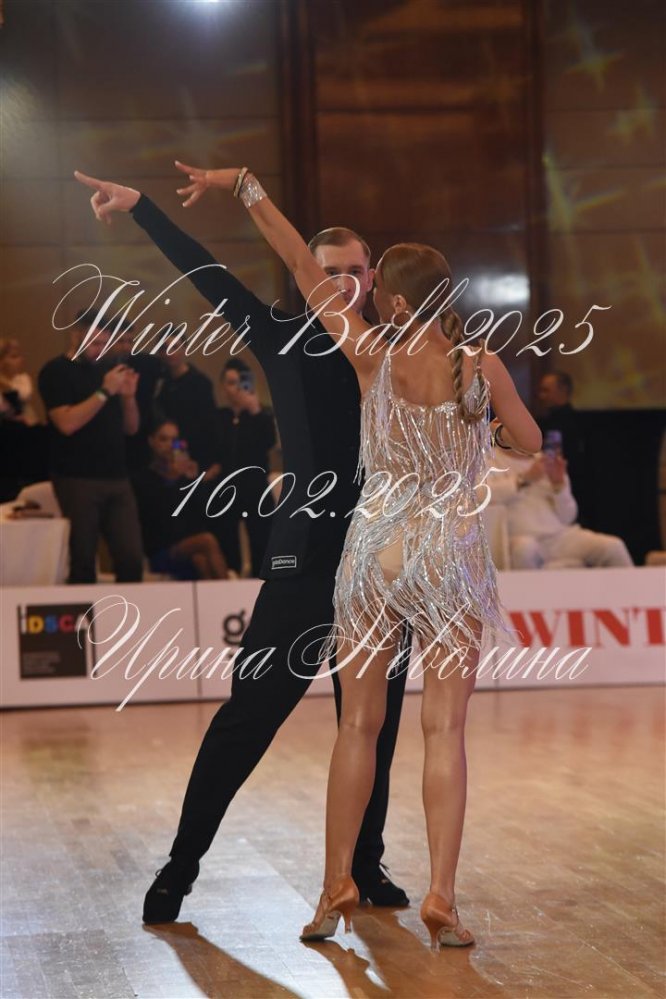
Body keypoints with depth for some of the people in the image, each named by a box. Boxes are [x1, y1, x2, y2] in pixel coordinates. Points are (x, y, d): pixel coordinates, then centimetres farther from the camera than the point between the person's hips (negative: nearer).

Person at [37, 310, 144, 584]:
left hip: (117, 478, 5)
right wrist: (104, 392, -16)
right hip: (78, 480, -5)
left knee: (132, 558, -2)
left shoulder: (107, 370, 16)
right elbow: (67, 423, -17)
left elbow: (131, 427, 17)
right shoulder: (56, 372, -3)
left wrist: (128, 396, -1)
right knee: (82, 561, -3)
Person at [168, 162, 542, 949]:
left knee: (358, 724, 10)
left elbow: (305, 272, -6)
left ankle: (337, 886, 13)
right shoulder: (484, 368, -7)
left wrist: (244, 187, -2)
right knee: (445, 729, 1)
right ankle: (441, 897, -5)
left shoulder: (374, 357, -8)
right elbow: (530, 443, 7)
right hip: (453, 552, 0)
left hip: (377, 549, 0)